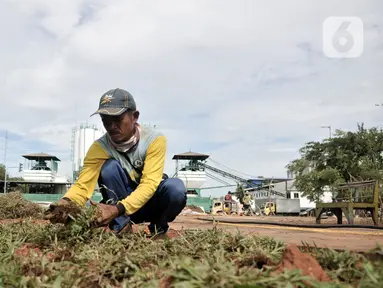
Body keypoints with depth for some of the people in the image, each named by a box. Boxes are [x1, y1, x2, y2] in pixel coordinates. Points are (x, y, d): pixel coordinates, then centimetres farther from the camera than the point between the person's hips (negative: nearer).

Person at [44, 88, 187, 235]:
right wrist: (66, 202, -52)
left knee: (176, 187, -34)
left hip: (152, 200, 0)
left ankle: (158, 226, -4)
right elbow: (83, 185, -28)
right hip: (122, 198, 1)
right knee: (110, 167, -28)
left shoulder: (154, 139, -23)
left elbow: (150, 184, -32)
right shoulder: (99, 147, -18)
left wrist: (117, 209, -47)